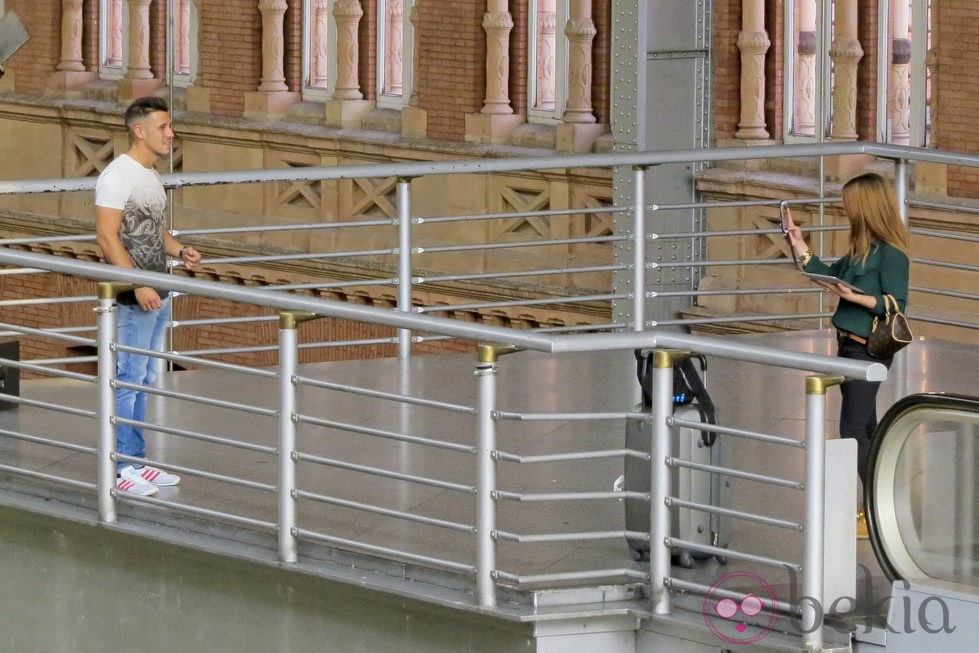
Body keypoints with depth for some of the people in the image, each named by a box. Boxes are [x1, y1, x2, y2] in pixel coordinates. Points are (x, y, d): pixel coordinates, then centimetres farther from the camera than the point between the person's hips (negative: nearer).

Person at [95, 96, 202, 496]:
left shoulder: (151, 175, 14)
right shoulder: (117, 176, -14)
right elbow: (107, 238, -20)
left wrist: (179, 251, 5)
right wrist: (138, 287, -25)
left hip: (157, 295, 9)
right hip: (131, 298, -9)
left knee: (144, 380, 13)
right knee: (128, 381, -6)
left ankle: (135, 461, 19)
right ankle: (119, 470, -2)